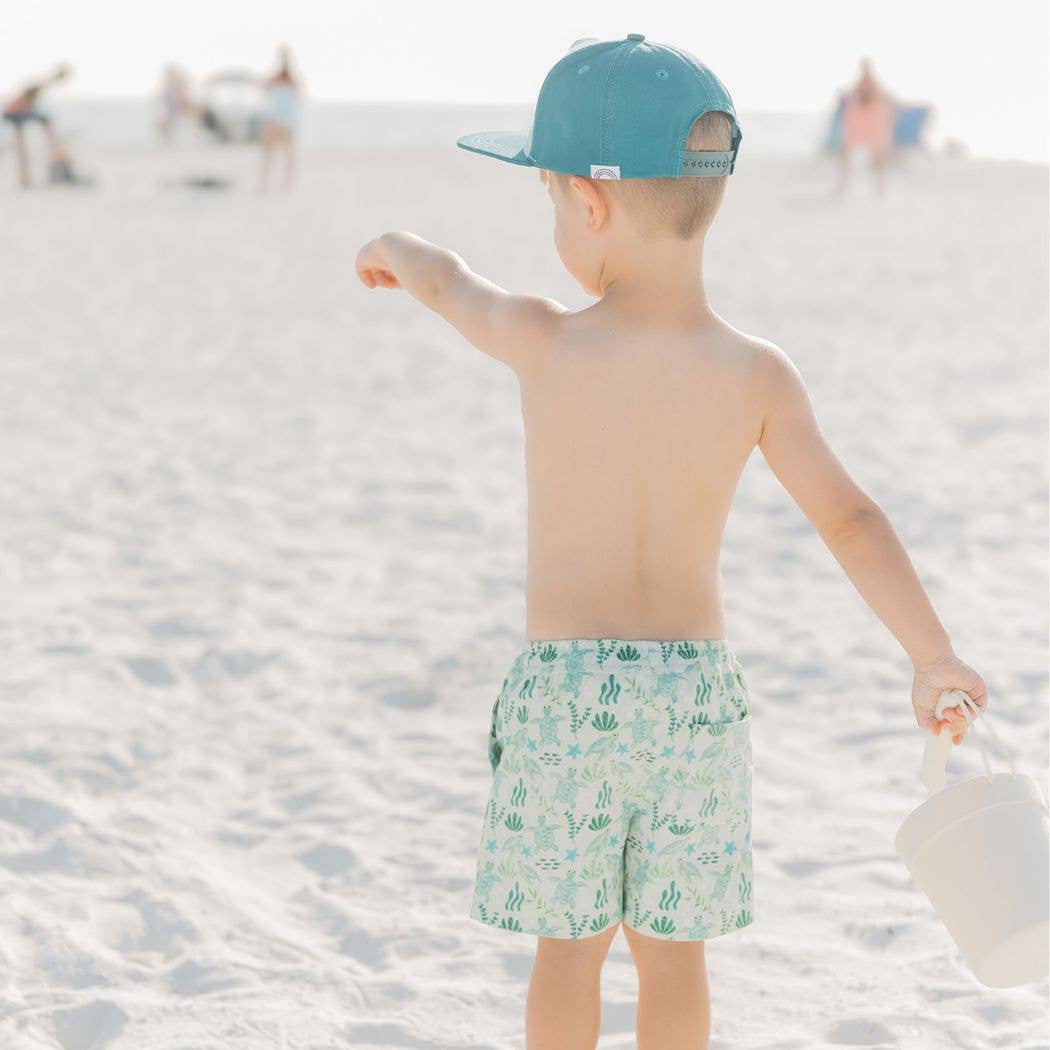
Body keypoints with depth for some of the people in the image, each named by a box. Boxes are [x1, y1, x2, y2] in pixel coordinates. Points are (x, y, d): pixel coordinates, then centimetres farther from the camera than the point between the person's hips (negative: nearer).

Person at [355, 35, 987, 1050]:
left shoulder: (544, 343, -11)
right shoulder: (759, 374, -7)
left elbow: (440, 275, 10)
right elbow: (850, 519, -9)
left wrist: (393, 250, 32)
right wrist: (933, 658, -2)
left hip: (565, 691, -2)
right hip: (698, 690, 2)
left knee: (569, 942, 12)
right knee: (671, 947, 15)